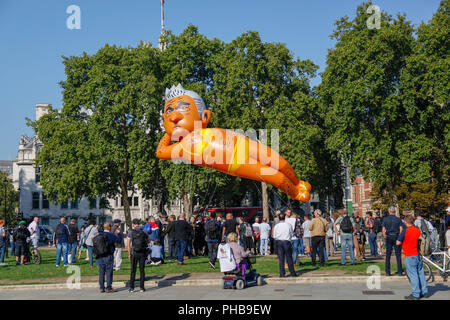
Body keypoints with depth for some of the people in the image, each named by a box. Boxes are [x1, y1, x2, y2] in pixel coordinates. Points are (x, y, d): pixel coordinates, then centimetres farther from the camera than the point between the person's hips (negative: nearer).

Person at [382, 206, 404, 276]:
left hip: (388, 237, 0)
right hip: (396, 237, 0)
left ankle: (387, 272, 2)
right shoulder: (398, 219, 1)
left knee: (388, 255, 4)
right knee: (398, 255, 3)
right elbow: (401, 230, -4)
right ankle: (400, 271, 1)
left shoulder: (385, 219, 1)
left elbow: (383, 230, -2)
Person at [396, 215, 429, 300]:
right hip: (418, 255, 7)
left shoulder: (405, 230, -16)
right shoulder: (418, 230, 4)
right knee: (421, 274, 14)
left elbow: (398, 243, -14)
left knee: (413, 275, -2)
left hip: (410, 257, -6)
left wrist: (403, 241, 6)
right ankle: (424, 292, 22)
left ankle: (415, 294, 2)